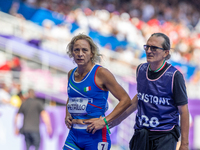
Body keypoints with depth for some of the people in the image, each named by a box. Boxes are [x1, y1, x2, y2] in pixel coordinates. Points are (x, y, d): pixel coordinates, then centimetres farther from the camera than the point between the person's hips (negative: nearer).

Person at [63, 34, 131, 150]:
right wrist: (67, 116, 12)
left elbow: (126, 100, -9)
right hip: (74, 135, 6)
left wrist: (104, 121, -14)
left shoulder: (100, 73, -9)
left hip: (95, 136, -6)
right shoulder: (71, 74, 10)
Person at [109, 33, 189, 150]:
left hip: (165, 137, -5)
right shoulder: (141, 69, 6)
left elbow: (183, 111, -8)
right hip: (141, 135, 5)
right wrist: (120, 118, 30)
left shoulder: (174, 76, -10)